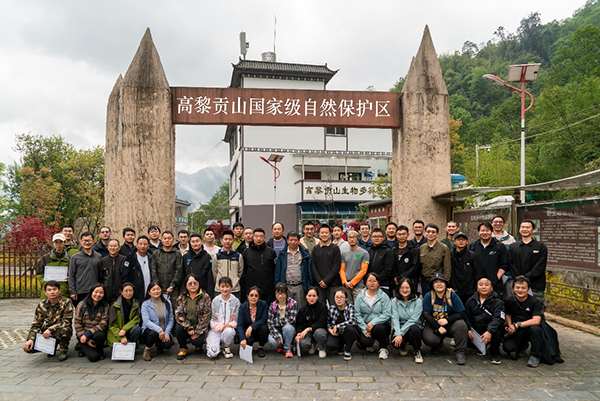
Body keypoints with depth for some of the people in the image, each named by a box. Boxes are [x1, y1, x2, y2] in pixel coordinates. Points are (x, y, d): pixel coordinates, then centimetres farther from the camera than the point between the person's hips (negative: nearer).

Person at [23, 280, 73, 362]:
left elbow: (66, 321, -19)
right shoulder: (42, 305, -1)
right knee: (28, 347, -16)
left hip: (61, 333, -4)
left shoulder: (66, 302, -14)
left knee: (65, 329, -38)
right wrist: (31, 339, -13)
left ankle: (63, 350, -6)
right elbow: (36, 324, 1)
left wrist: (50, 329, -29)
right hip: (46, 333, 4)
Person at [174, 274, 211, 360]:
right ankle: (183, 348, -2)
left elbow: (206, 317, -7)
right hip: (186, 325, 2)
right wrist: (189, 328, -18)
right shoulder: (181, 297, 1)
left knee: (196, 341, -28)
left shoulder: (205, 297, -4)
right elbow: (178, 314, -6)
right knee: (178, 328, -29)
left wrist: (197, 332, -15)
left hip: (200, 327, -2)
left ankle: (199, 345, 14)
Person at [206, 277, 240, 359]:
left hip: (229, 327, 0)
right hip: (216, 329, 0)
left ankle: (227, 348, -5)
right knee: (212, 354, -23)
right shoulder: (215, 301, 3)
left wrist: (230, 324, -16)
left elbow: (237, 319, 4)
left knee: (228, 331, -39)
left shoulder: (236, 301, 2)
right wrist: (218, 325, -13)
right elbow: (212, 318, 3)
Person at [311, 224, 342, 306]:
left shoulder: (335, 248, 2)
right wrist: (319, 281, -6)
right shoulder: (315, 249, 11)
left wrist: (326, 281, -11)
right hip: (318, 284, 2)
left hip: (333, 284, -2)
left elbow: (336, 267, -5)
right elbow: (313, 266, 6)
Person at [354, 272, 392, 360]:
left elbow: (387, 314, -12)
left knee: (378, 328, -36)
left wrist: (373, 323, -23)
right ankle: (370, 343, 15)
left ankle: (383, 348, -5)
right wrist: (364, 329, -13)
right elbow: (357, 314, -2)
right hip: (365, 326, 1)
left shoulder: (384, 296, -1)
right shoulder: (360, 296, 4)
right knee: (365, 342, -26)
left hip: (381, 324, -1)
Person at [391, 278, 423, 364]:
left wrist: (401, 333, -24)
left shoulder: (418, 301, -7)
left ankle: (417, 351, -8)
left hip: (414, 327, -2)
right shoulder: (395, 301, 0)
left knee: (414, 329, -38)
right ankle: (403, 346, 12)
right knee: (395, 342, -30)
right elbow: (395, 318, -9)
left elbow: (413, 320, -15)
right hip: (400, 328, 2)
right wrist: (398, 334, -26)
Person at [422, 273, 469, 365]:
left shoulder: (452, 295, -4)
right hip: (433, 325, 0)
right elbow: (426, 314, -9)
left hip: (450, 324, 0)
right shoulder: (428, 296, -5)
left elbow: (461, 313, -6)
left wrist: (447, 320, -22)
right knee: (429, 339, -29)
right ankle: (439, 343, 10)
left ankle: (460, 352, -17)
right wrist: (438, 327, -18)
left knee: (461, 324, -31)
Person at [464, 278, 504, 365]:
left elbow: (498, 319, -16)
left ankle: (495, 354, -5)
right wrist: (468, 329, -12)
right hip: (475, 333, 4)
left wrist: (490, 332, -33)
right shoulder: (471, 300, 11)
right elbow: (465, 316, 7)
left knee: (497, 331, -35)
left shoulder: (497, 302, -2)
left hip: (490, 334, -4)